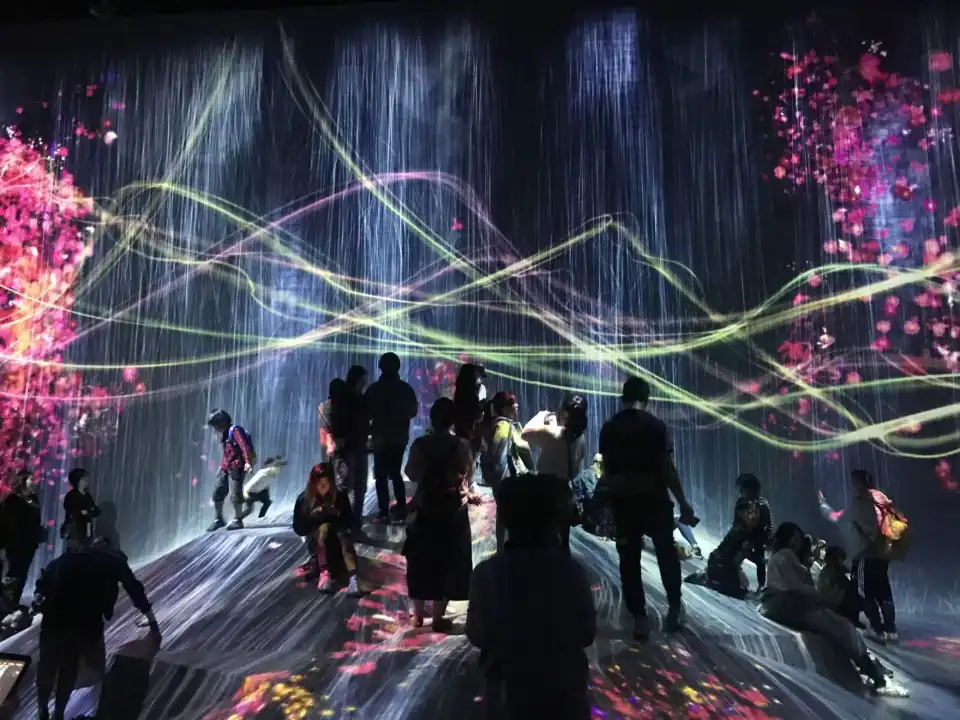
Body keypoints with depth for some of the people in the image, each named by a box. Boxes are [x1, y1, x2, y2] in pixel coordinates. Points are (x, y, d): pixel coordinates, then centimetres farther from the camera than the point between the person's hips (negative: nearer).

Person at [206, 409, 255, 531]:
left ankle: (237, 520, 3)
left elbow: (245, 446, -21)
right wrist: (222, 466, 26)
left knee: (235, 495, -8)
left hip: (236, 468, -9)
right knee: (217, 493, 10)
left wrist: (248, 462, -30)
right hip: (225, 469, 9)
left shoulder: (235, 430, -10)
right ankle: (219, 519, 24)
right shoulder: (224, 434, 18)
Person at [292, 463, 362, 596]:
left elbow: (350, 523, -5)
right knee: (324, 527, -31)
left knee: (343, 533, -33)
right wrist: (313, 515, -24)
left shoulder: (340, 496, -8)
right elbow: (298, 529, -8)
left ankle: (353, 576, -52)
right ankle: (324, 573, -43)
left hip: (337, 541, 0)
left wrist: (338, 514, -24)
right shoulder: (304, 499, -8)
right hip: (316, 542, 0)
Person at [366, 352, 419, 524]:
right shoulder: (406, 389, 0)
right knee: (396, 473, 14)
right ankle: (401, 511, 10)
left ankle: (384, 513, -2)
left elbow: (367, 413, -7)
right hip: (400, 437, 4)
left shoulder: (374, 389, -10)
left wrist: (370, 428, 12)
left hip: (381, 437, -3)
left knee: (381, 476, 3)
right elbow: (413, 411, 8)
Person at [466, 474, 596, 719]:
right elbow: (587, 634, -4)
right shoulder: (572, 571, -15)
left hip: (509, 692, 0)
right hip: (566, 690, 1)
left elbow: (477, 635, -6)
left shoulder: (487, 573, -18)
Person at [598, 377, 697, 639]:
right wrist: (683, 503, -6)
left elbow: (606, 470, 4)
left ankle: (640, 618, 10)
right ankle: (675, 608, 26)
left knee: (629, 560, 7)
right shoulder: (655, 425, -10)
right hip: (654, 499, -2)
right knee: (667, 553, 18)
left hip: (622, 501, 2)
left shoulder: (608, 428, 1)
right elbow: (667, 468, -12)